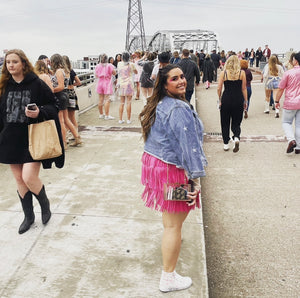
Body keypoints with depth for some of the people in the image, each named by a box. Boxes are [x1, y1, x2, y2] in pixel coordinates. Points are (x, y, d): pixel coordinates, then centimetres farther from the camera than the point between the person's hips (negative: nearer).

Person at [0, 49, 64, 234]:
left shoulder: (37, 84, -7)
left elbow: (53, 106, -3)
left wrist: (39, 112, -22)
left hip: (33, 138, -5)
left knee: (29, 177, -13)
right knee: (19, 179, 10)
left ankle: (45, 203, 20)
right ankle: (28, 216, 29)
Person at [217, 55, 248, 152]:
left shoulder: (223, 73, -1)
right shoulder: (242, 73, 0)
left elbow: (219, 88, -1)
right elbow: (244, 89, 3)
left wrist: (220, 100, 11)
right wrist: (245, 101, 10)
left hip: (226, 99, 0)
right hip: (238, 100, 1)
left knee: (225, 123, 12)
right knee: (236, 122, 11)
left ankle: (226, 144, 15)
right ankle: (236, 138, -16)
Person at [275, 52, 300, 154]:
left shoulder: (288, 73, -8)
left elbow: (281, 89, -4)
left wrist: (277, 101, 6)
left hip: (290, 103, -3)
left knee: (286, 122, 11)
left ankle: (291, 140, -13)